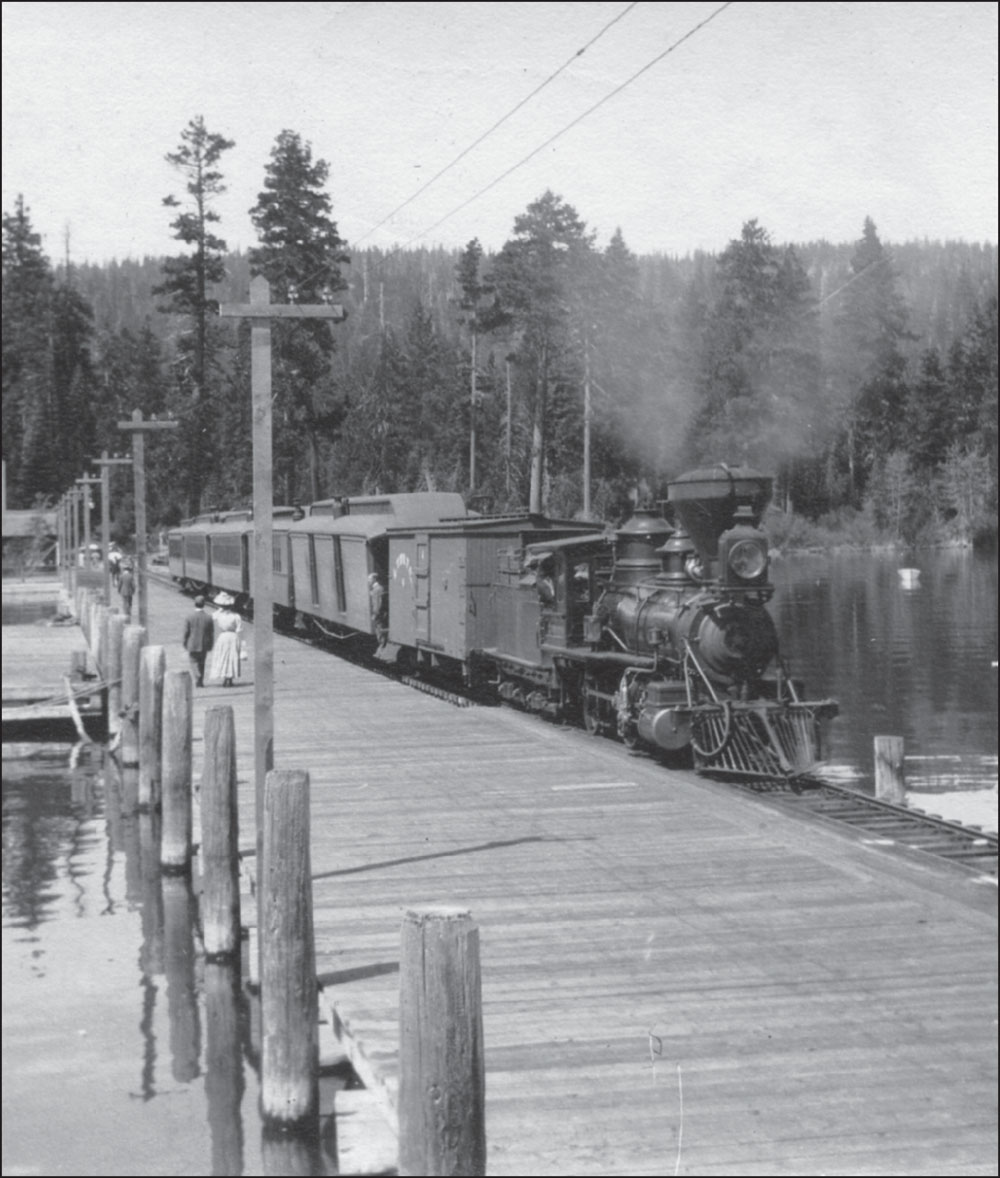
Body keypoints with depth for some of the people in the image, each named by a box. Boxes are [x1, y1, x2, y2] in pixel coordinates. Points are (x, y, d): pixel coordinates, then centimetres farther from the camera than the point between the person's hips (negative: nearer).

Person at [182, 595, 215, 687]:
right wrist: (210, 645, 9)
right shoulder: (208, 618, -7)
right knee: (202, 663, 16)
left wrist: (185, 644, 5)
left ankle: (197, 679, -13)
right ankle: (200, 681, 21)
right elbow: (212, 633, -2)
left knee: (194, 662, 7)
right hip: (204, 645, 2)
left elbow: (186, 632, -7)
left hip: (192, 645, -2)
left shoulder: (189, 617, -11)